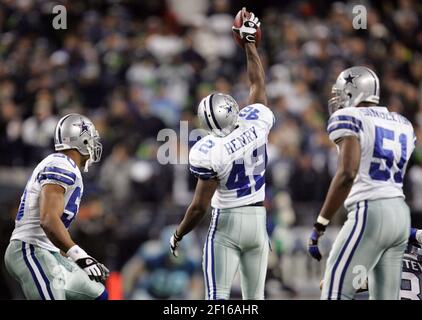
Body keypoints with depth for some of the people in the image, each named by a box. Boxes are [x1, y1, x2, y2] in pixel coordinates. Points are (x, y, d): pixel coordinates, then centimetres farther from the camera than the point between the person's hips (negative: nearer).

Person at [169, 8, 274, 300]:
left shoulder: (209, 153, -18)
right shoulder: (257, 123, -7)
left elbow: (200, 206, -14)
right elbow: (258, 83, 11)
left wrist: (178, 235, 1)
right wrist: (249, 41, 19)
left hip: (227, 222, -5)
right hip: (258, 220, 5)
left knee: (218, 297, -5)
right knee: (254, 298, 10)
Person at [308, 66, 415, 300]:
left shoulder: (349, 118, -3)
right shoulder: (403, 124, 19)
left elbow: (347, 173, -16)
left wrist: (320, 225, -15)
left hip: (370, 213, -8)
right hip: (401, 213, 8)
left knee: (335, 292, -8)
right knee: (385, 296, 8)